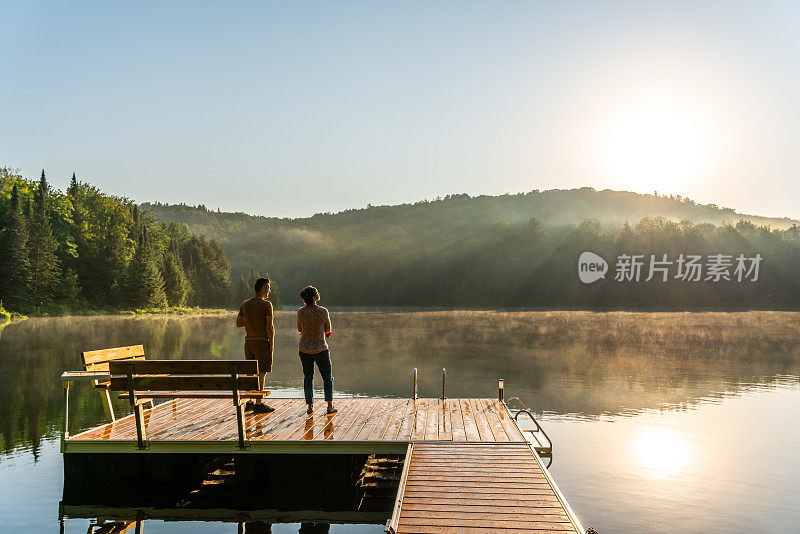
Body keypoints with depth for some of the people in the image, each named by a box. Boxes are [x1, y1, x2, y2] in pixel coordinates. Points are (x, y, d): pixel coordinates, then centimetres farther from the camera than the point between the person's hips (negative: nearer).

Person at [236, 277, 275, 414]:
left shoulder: (245, 304, 7)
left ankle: (249, 402, 18)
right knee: (261, 373, -2)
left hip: (249, 342, 6)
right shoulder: (267, 305, -11)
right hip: (262, 343, -6)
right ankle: (259, 404, -2)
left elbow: (238, 323, 13)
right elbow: (270, 327, -13)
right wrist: (272, 346, -8)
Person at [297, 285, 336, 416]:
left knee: (308, 376, 12)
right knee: (327, 376, 11)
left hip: (304, 349, 3)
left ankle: (310, 406, 11)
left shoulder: (300, 312, -7)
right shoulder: (323, 312, -16)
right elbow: (328, 330, -2)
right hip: (321, 349, -3)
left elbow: (300, 329, 8)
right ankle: (330, 405, 7)